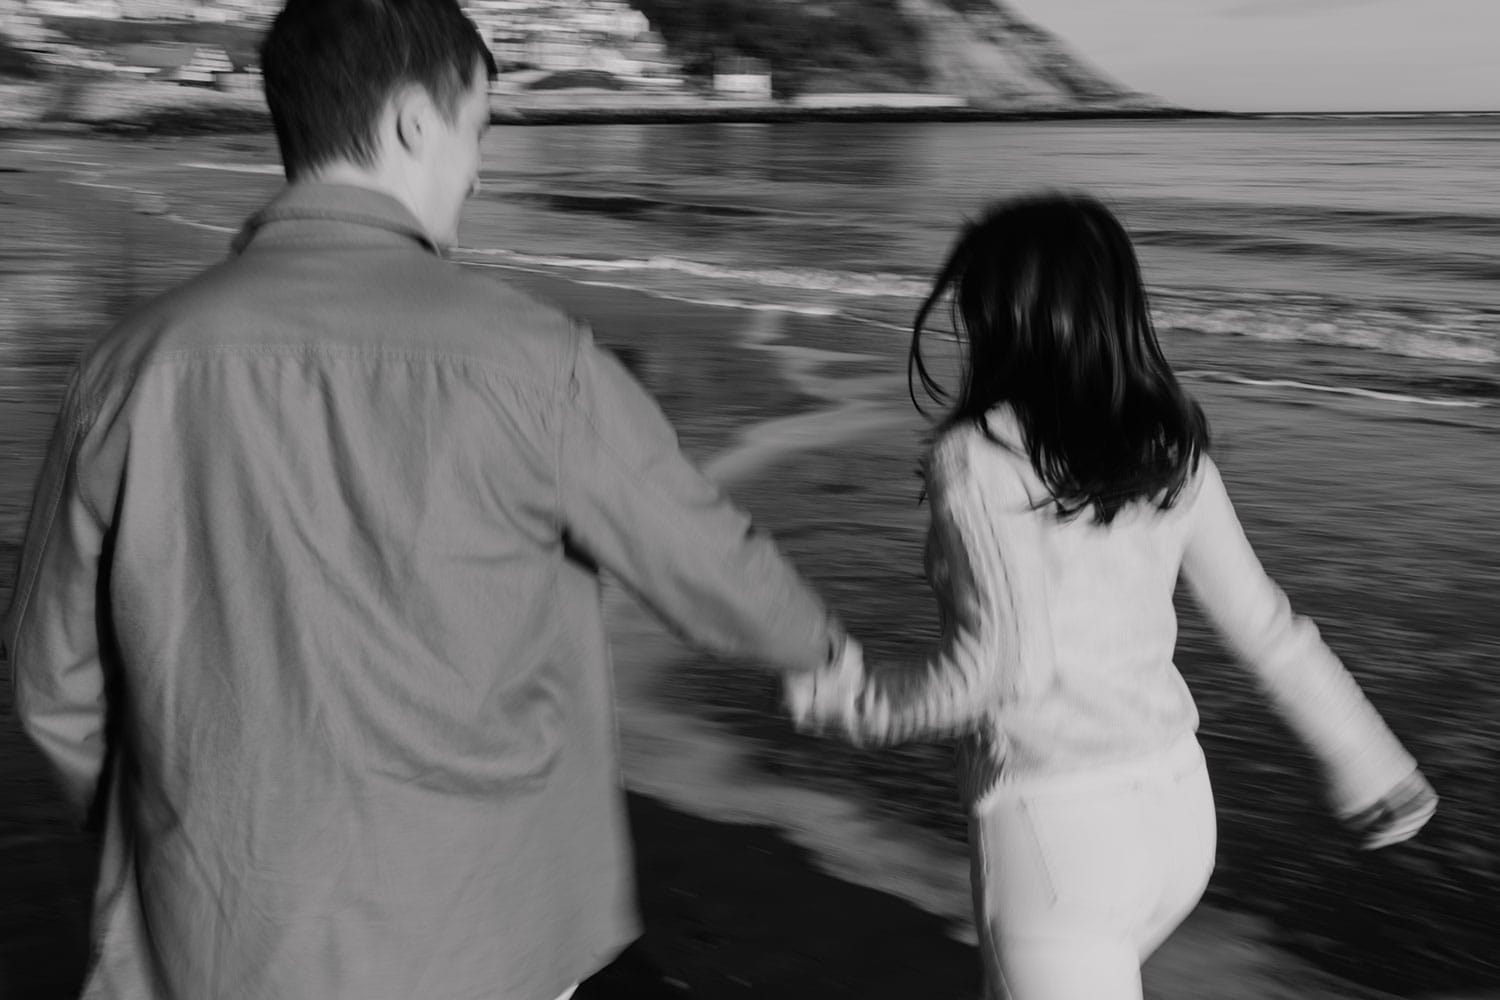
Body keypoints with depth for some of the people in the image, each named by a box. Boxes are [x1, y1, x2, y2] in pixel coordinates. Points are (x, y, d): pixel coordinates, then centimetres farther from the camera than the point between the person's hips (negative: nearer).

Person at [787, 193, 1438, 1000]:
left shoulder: (974, 457, -14)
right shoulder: (1170, 450, 3)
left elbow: (998, 661, -20)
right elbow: (1261, 621, 7)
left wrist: (856, 703, -5)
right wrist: (1371, 763, 17)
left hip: (1057, 822, -6)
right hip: (1176, 802, 7)